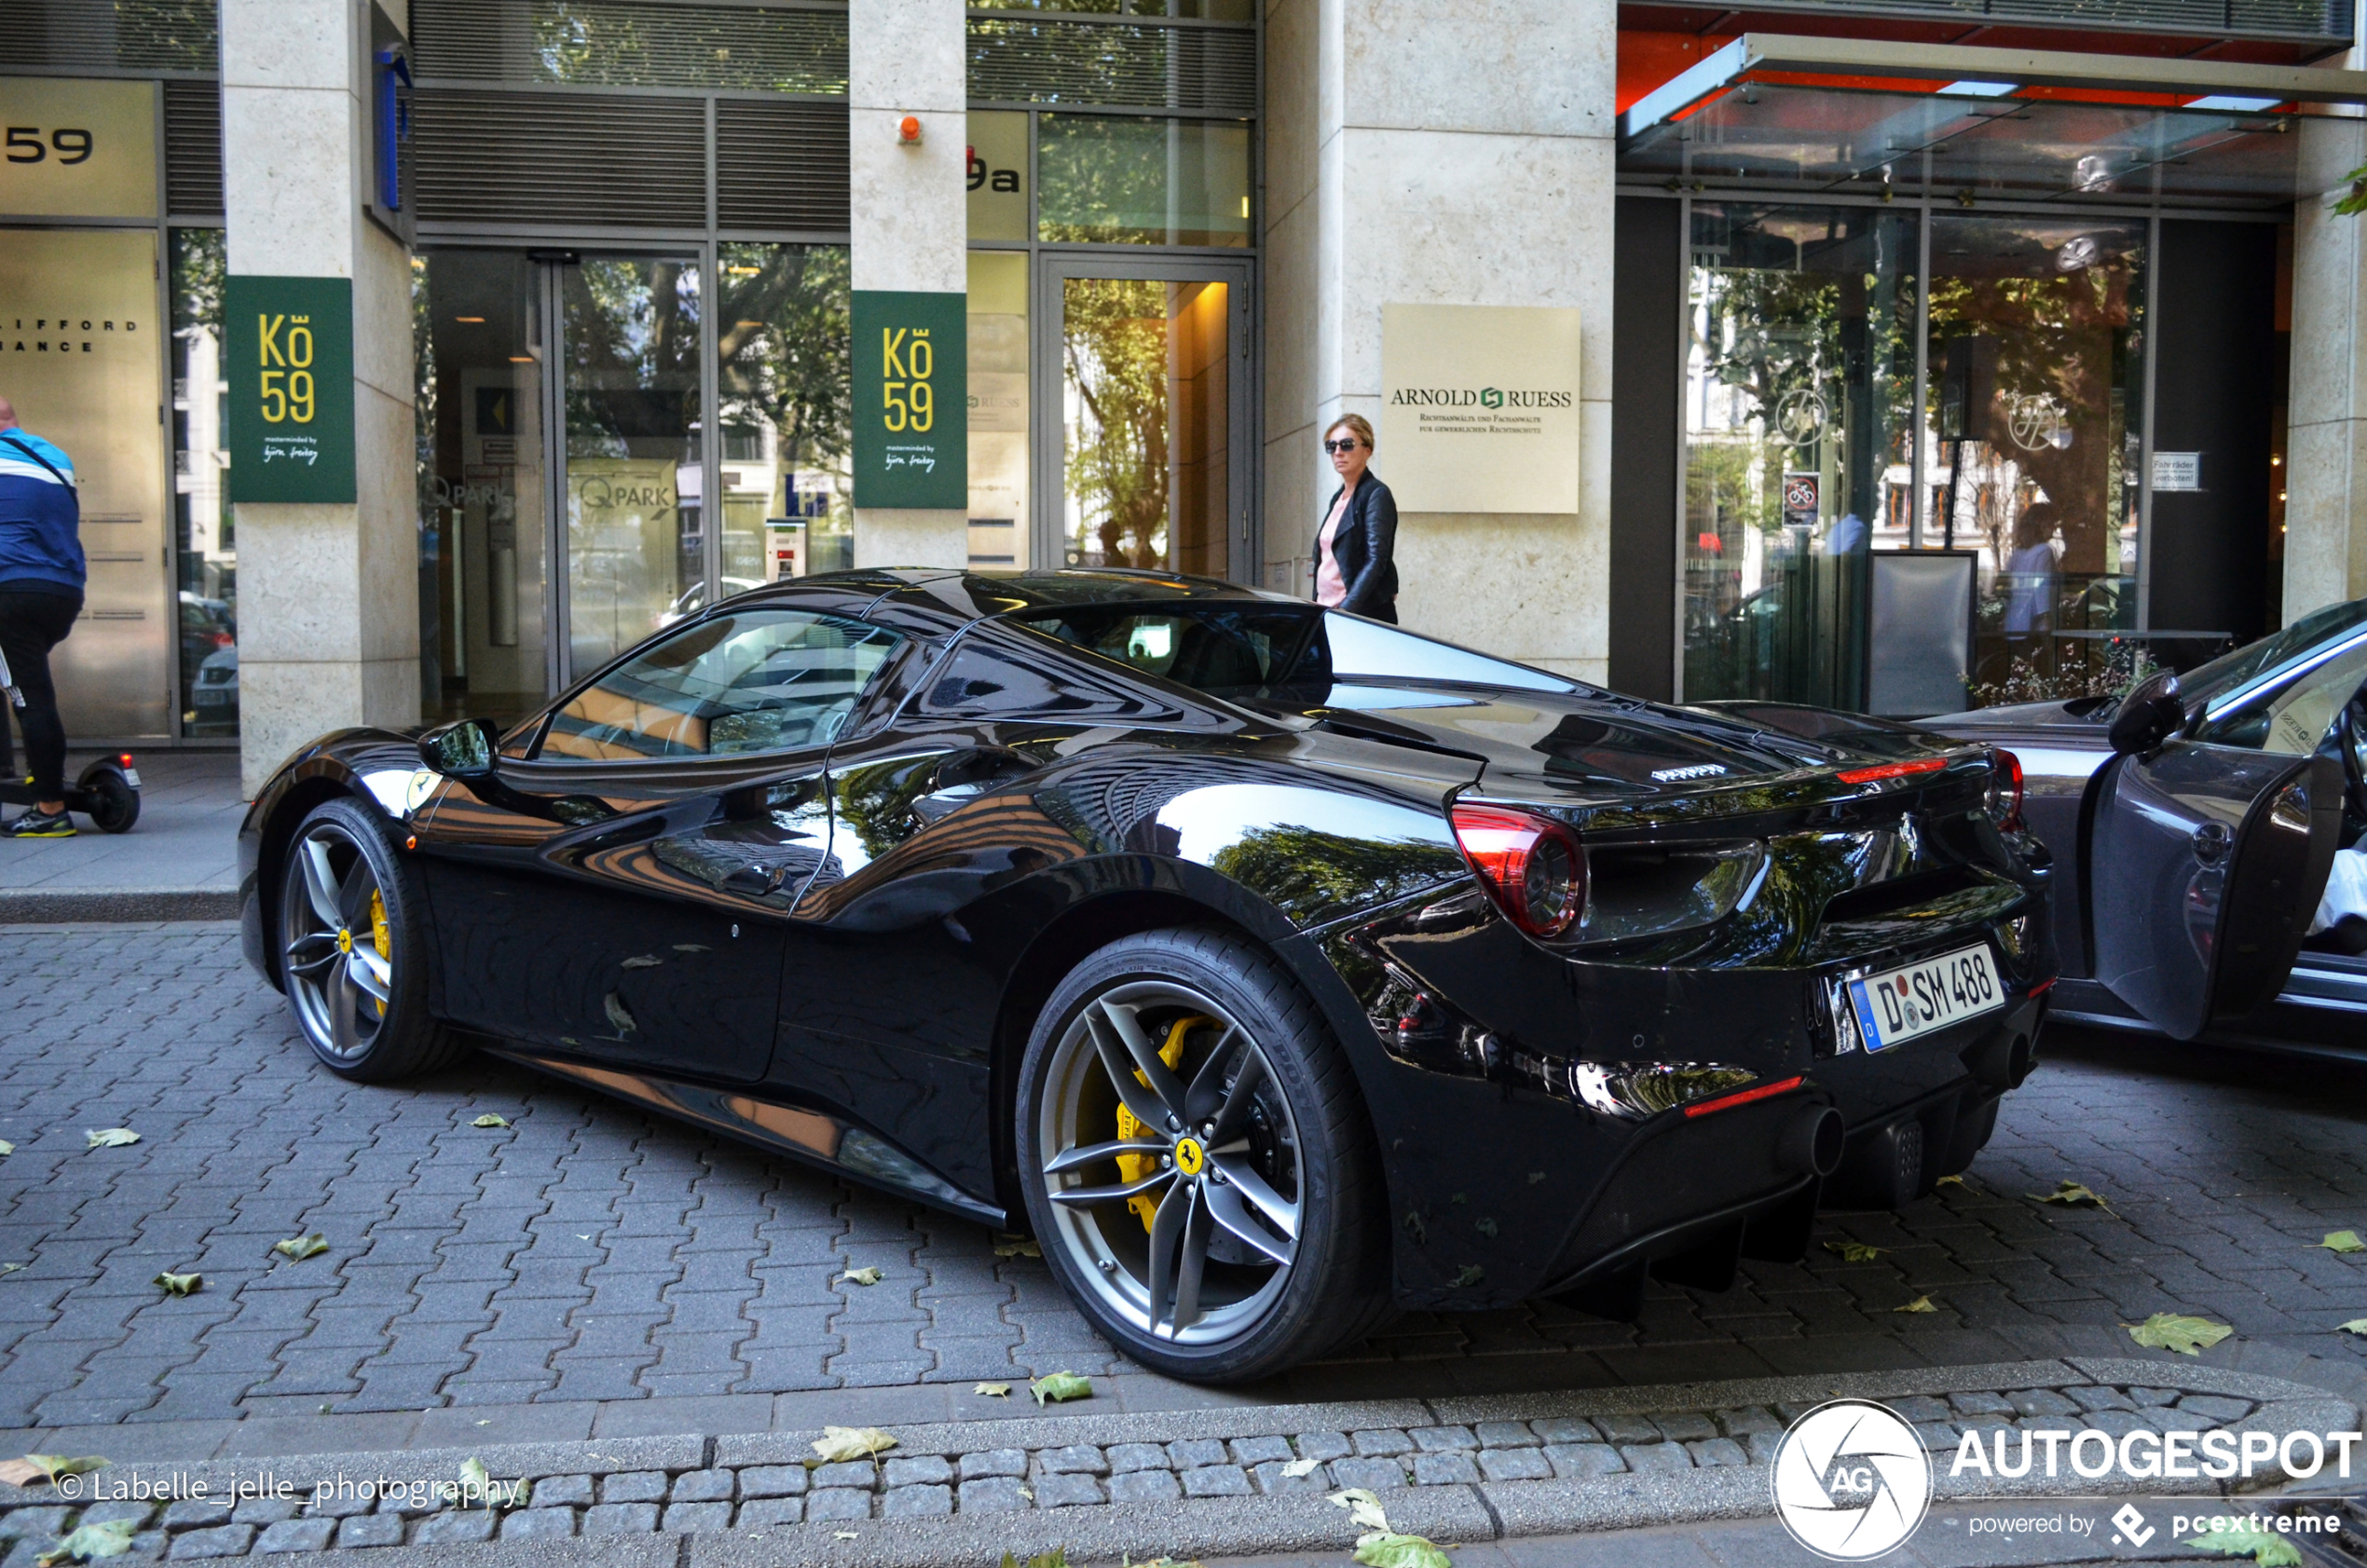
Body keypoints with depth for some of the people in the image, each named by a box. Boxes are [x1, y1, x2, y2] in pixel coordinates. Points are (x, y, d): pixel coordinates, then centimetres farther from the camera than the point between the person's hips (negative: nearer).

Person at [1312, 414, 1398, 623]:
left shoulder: (1376, 495, -8)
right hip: (1327, 610, 7)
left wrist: (1346, 609, -26)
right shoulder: (1338, 498, 16)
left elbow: (1376, 561, -17)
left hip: (1363, 614, -7)